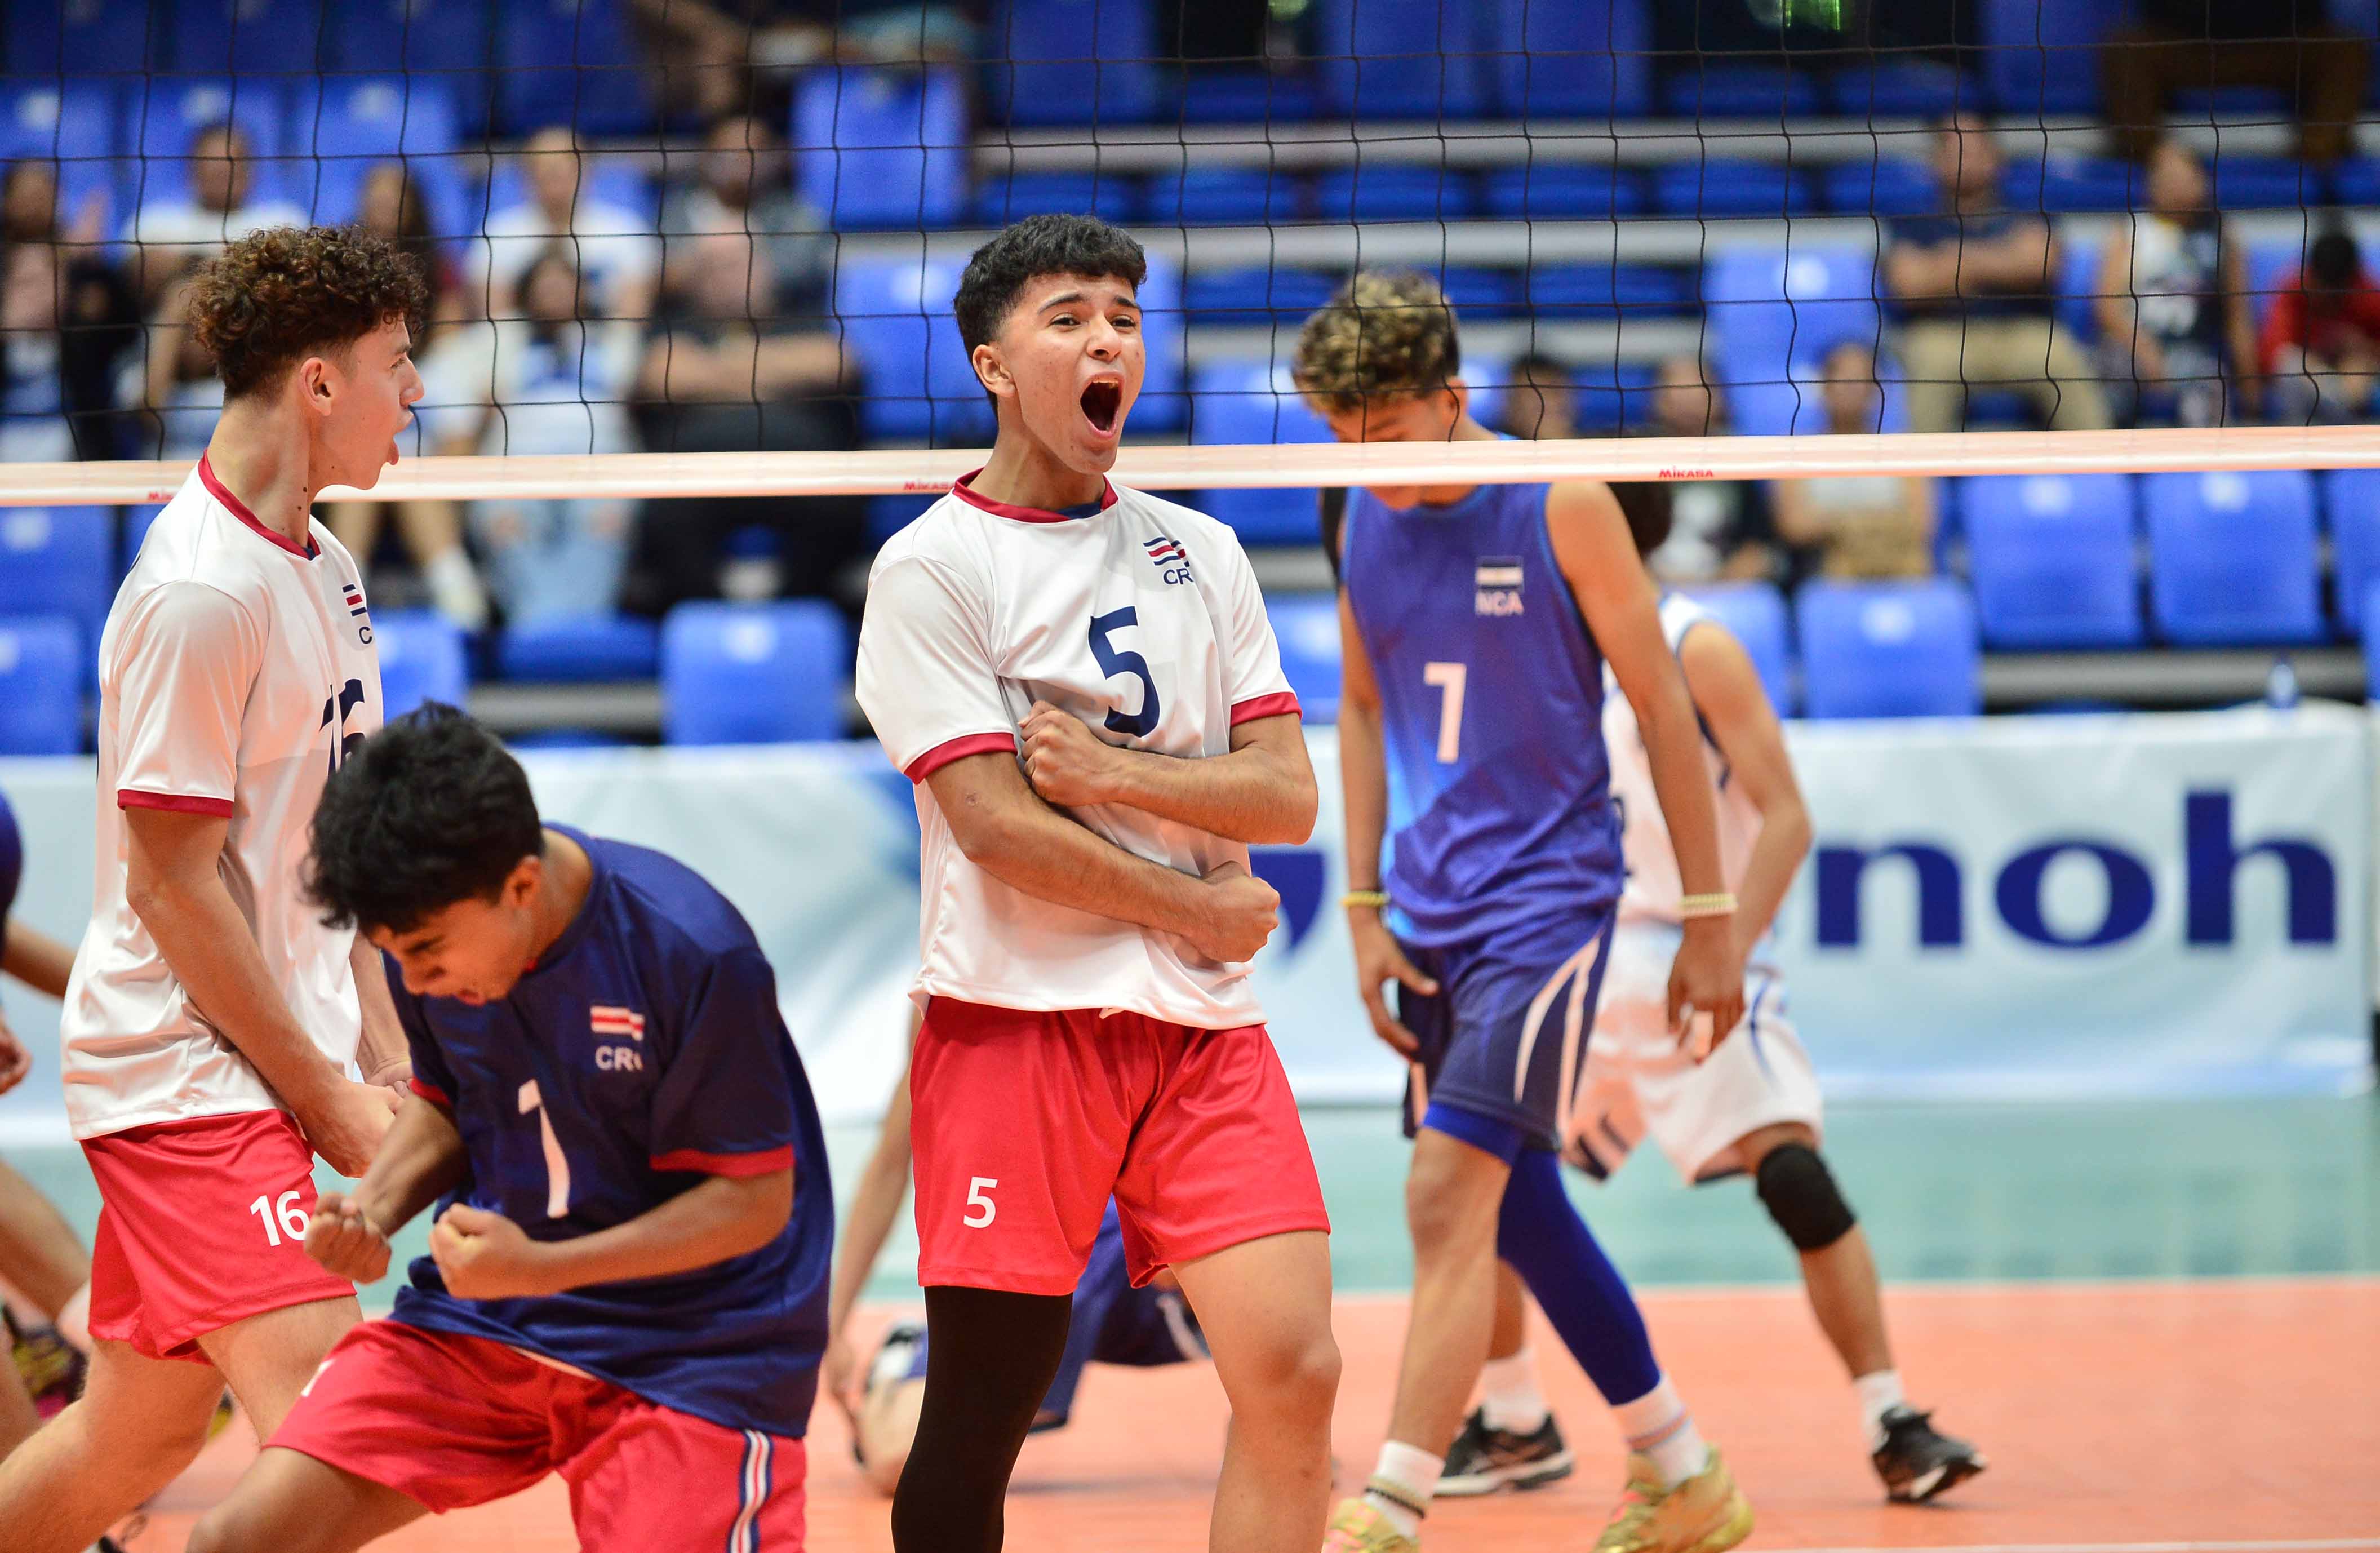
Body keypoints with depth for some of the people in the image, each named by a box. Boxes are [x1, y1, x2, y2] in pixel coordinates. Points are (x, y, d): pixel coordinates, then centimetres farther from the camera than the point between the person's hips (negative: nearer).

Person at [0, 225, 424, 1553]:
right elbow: (171, 884, -17)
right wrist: (329, 1097, -13)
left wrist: (383, 1052, 11)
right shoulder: (201, 594, -18)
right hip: (191, 1076, -9)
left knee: (141, 1430, 14)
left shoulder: (322, 564, 11)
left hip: (278, 1054, 9)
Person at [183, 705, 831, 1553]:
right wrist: (375, 1208, -8)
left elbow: (756, 1199, -16)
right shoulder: (433, 924, -6)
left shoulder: (695, 954, -22)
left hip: (688, 1352, -5)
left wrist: (540, 1268, -25)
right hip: (477, 1324, 5)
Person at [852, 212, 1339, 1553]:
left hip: (1207, 1018, 5)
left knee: (1294, 1367, -8)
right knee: (985, 1406, -3)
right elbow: (993, 823, -10)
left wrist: (1112, 773, -8)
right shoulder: (931, 566, -2)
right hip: (1017, 1014, -4)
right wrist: (1200, 910, -5)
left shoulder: (1201, 553, 14)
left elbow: (1288, 797, 6)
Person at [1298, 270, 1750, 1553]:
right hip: (1431, 913, 6)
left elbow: (1661, 703, -5)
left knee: (1450, 1196, -16)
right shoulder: (1364, 523, 6)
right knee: (1518, 1205, 11)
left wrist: (1709, 917, -4)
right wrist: (1364, 908, 8)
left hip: (1546, 899, -6)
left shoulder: (1561, 507, -9)